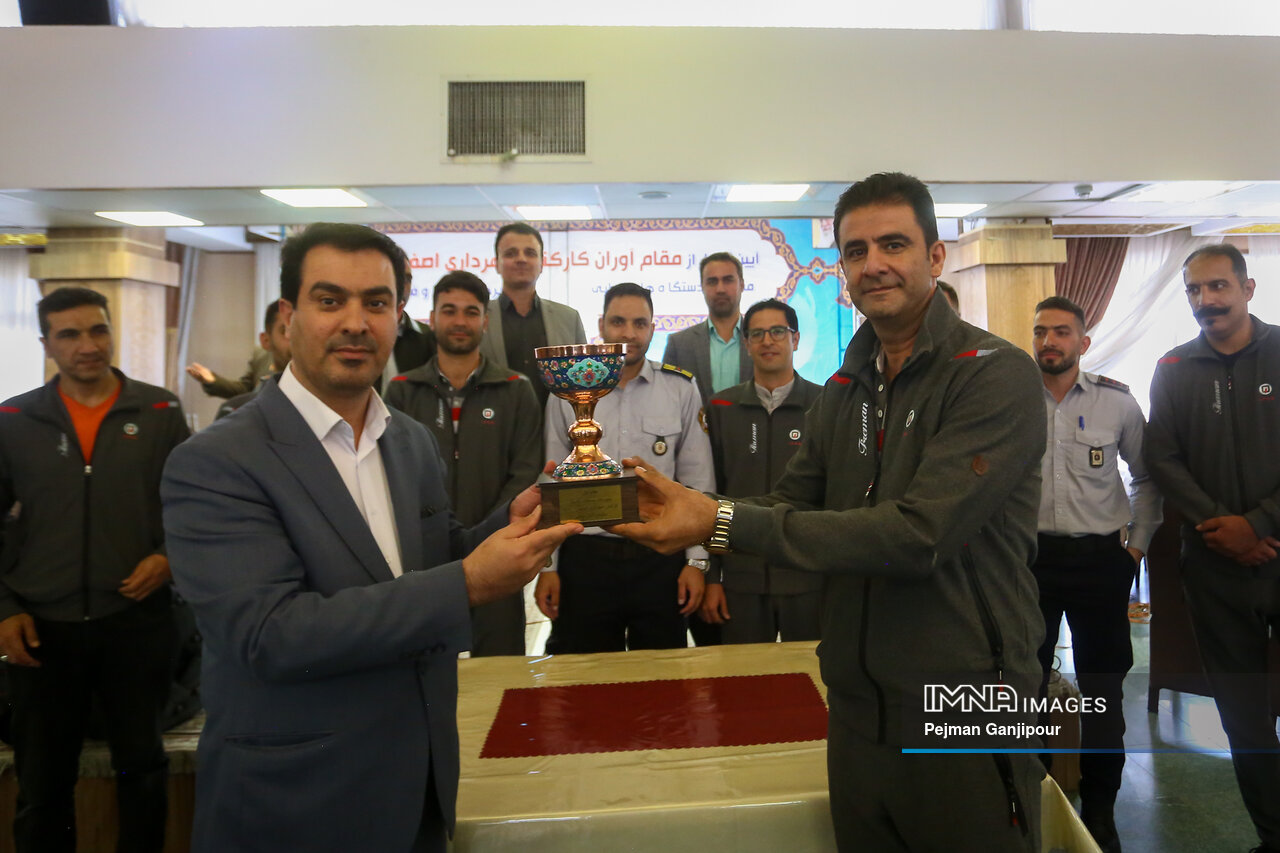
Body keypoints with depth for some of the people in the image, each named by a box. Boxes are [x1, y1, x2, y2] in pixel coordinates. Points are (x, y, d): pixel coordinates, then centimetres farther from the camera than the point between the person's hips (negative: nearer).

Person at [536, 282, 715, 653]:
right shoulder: (567, 391, 2)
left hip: (660, 557, 0)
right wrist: (547, 566, 3)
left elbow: (697, 482, 3)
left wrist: (697, 559, -1)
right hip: (584, 557, 0)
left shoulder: (681, 390, 0)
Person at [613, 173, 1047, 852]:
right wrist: (687, 507, -13)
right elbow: (792, 504, 6)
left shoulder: (997, 375, -14)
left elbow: (918, 534, -25)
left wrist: (726, 522, -26)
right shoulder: (845, 390, 10)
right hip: (858, 709, 6)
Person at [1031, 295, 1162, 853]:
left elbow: (1146, 478, 12)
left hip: (1100, 558, 0)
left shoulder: (1117, 402, 0)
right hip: (1029, 554, 0)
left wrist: (1137, 545, 6)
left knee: (1103, 690, 8)